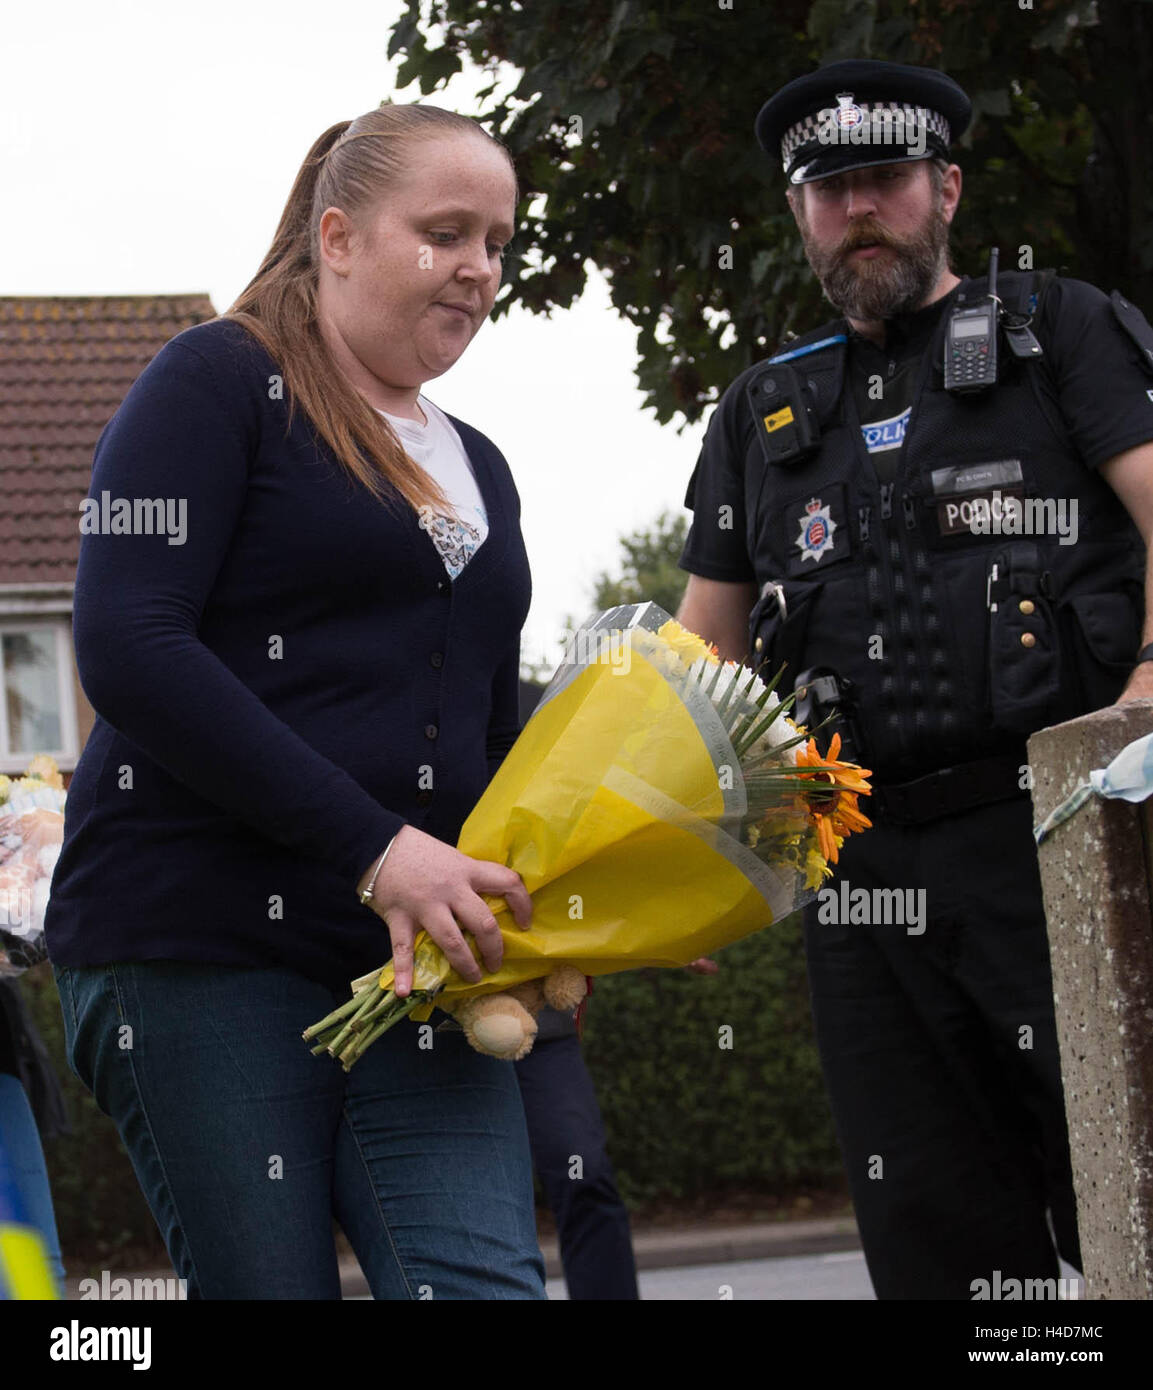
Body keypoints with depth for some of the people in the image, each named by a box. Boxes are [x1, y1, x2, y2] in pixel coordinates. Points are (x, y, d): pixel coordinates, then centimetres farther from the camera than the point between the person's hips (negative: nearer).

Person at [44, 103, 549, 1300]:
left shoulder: (480, 471, 22)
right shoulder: (221, 383, 0)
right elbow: (128, 650, -14)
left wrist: (540, 907, 5)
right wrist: (374, 850, -18)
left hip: (416, 964, 6)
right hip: (202, 940, -6)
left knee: (489, 1279, -11)